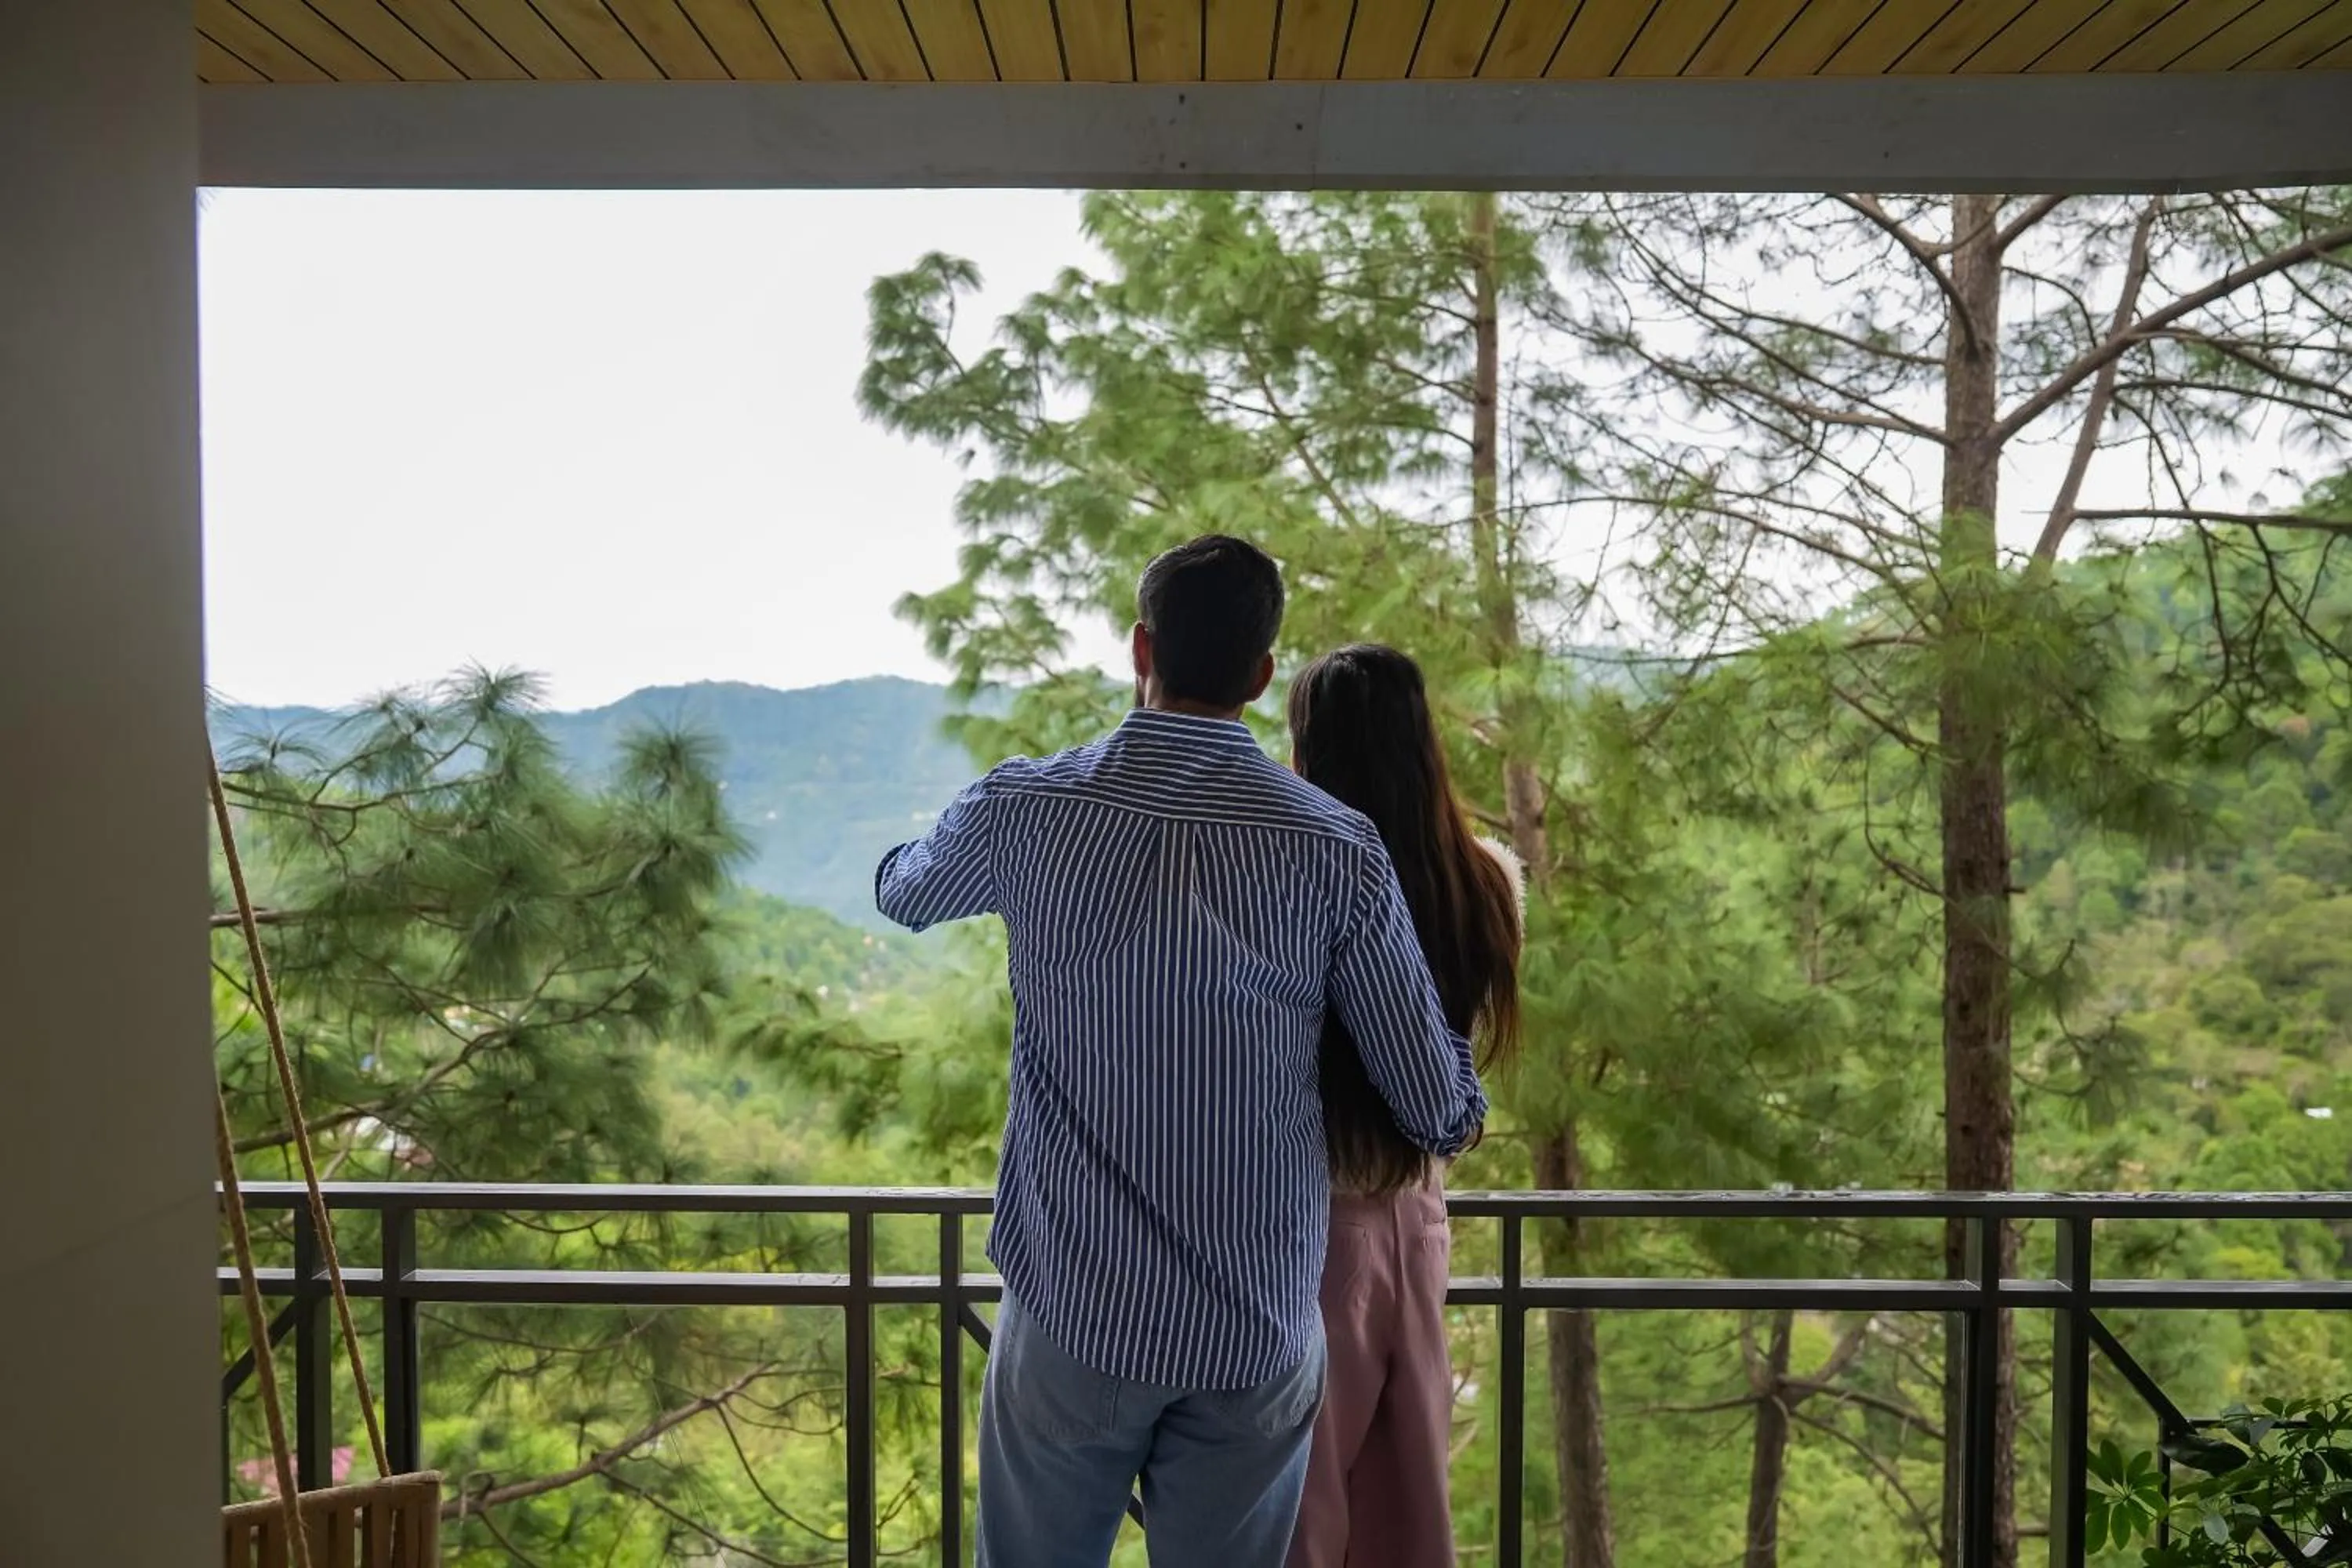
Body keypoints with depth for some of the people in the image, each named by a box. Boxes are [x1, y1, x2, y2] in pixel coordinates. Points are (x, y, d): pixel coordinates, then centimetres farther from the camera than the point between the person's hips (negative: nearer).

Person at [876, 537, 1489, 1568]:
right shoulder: (1337, 851, -11)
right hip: (1258, 1330, 0)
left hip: (1071, 1311, 0)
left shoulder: (1027, 809, -9)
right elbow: (1441, 1116, -4)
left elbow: (902, 895, 15)